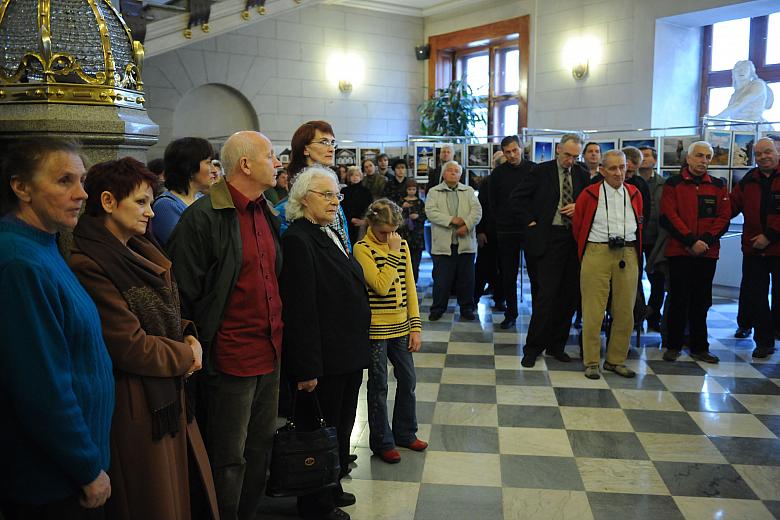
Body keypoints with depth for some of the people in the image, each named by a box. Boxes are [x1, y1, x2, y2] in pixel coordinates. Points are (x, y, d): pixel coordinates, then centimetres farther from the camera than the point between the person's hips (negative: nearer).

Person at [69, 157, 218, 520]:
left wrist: (190, 338, -3)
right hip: (135, 405, -8)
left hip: (169, 394, 8)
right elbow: (132, 348, -21)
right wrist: (186, 355, -8)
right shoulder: (88, 266, -21)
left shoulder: (141, 251, 7)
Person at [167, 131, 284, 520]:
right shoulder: (204, 217, -15)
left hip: (270, 353, 8)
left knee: (261, 446, 19)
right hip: (230, 359, -8)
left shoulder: (266, 213, 11)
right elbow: (183, 292, -15)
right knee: (229, 459, 7)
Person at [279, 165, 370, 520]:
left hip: (349, 354, 9)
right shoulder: (298, 239, -18)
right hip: (324, 361, -9)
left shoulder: (330, 234, 11)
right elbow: (300, 310, -23)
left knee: (342, 428, 21)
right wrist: (307, 368, -24)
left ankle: (333, 488, 39)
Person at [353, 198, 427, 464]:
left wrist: (415, 326, 3)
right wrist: (393, 253, -18)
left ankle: (405, 433, 32)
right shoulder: (362, 248, -11)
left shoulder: (402, 245, 5)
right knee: (379, 386, 6)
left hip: (400, 327, 6)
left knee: (408, 380, 14)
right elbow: (381, 285, -22)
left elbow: (410, 287, 6)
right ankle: (382, 442, 21)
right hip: (376, 329, -5)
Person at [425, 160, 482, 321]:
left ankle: (466, 308, 19)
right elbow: (431, 212, -7)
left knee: (466, 279, 7)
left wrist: (467, 225, -14)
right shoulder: (434, 192, 7)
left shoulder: (469, 191, 14)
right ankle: (438, 309, 15)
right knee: (441, 279, 2)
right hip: (443, 244, -2)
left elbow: (477, 211, 2)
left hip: (465, 242, 2)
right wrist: (451, 220, -16)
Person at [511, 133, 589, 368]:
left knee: (570, 294, 7)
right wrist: (530, 221, -6)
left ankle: (556, 345, 19)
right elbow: (517, 197, 0)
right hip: (548, 238, -4)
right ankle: (533, 348, 2)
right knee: (547, 294, -8)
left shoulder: (582, 174, 11)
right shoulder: (541, 171, 0)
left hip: (574, 239, 5)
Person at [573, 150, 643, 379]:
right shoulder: (590, 194, 0)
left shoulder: (634, 194, 10)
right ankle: (591, 362, 9)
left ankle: (616, 360, 20)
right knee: (593, 311, -2)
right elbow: (577, 225, 9)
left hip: (627, 255, 3)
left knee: (624, 311, 6)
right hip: (596, 254, -3)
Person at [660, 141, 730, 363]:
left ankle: (699, 347, 17)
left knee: (701, 302, 8)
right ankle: (673, 346, 11)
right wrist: (691, 241, -15)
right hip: (679, 251, -3)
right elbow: (669, 216, -8)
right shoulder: (673, 184, 1)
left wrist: (706, 240, -11)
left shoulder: (718, 186, 11)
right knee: (679, 300, 1)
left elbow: (724, 217, 4)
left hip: (708, 253, 3)